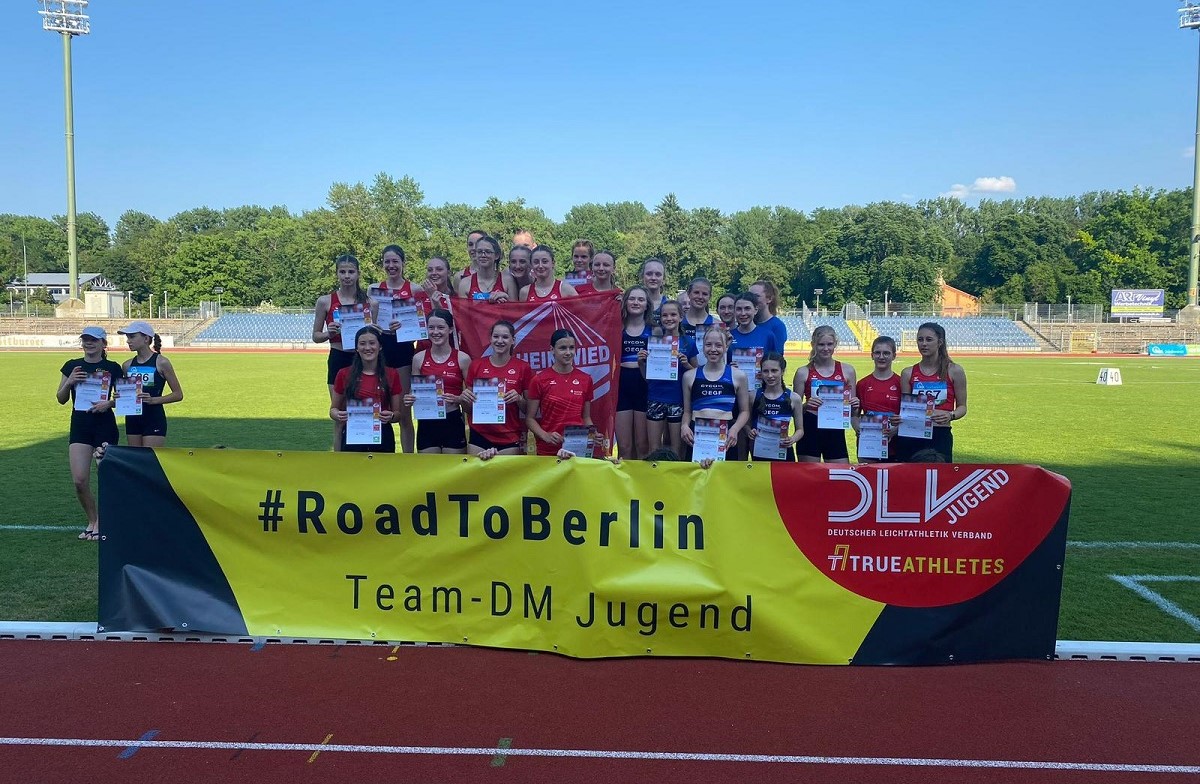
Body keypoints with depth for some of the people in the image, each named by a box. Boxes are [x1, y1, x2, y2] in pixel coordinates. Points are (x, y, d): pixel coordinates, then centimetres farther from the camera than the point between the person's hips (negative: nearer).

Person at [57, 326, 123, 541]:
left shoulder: (113, 368, 1)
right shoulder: (72, 366, 6)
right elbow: (61, 399, 9)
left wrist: (109, 403, -15)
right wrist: (69, 382, -10)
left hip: (105, 426, -2)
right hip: (79, 426, 2)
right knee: (80, 480, -4)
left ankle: (99, 523, 16)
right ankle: (92, 521, 16)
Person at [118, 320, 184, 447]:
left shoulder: (161, 363, -7)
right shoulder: (127, 365, 8)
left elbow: (178, 394, -6)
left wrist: (153, 400, -19)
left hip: (154, 419, -6)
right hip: (132, 419, 6)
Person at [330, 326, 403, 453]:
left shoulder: (391, 375, 4)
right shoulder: (344, 374, 4)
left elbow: (398, 413, 7)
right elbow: (334, 408, 11)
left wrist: (391, 416, -16)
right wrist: (338, 415, -12)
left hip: (382, 438, 1)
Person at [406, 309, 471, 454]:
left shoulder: (462, 359, -2)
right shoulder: (419, 359, 5)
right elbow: (413, 392, 13)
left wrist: (458, 399, -17)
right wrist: (409, 399, -8)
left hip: (453, 422, -2)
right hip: (427, 424, 2)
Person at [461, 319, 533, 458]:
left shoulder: (523, 367, -1)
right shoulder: (476, 365, 4)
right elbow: (468, 408, 12)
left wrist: (519, 399, -14)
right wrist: (465, 397, -8)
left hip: (509, 438, -1)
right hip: (479, 435, 1)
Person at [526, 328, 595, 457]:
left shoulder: (585, 379, 3)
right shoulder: (540, 380, -5)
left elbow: (586, 417, 12)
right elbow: (530, 418, -1)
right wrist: (545, 436, -17)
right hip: (548, 450, -2)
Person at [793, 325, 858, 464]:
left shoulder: (847, 370, 6)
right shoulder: (803, 373, 1)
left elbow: (852, 407, 13)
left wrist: (854, 405, -9)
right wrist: (805, 405, -17)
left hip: (836, 433, 2)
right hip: (810, 432, -2)